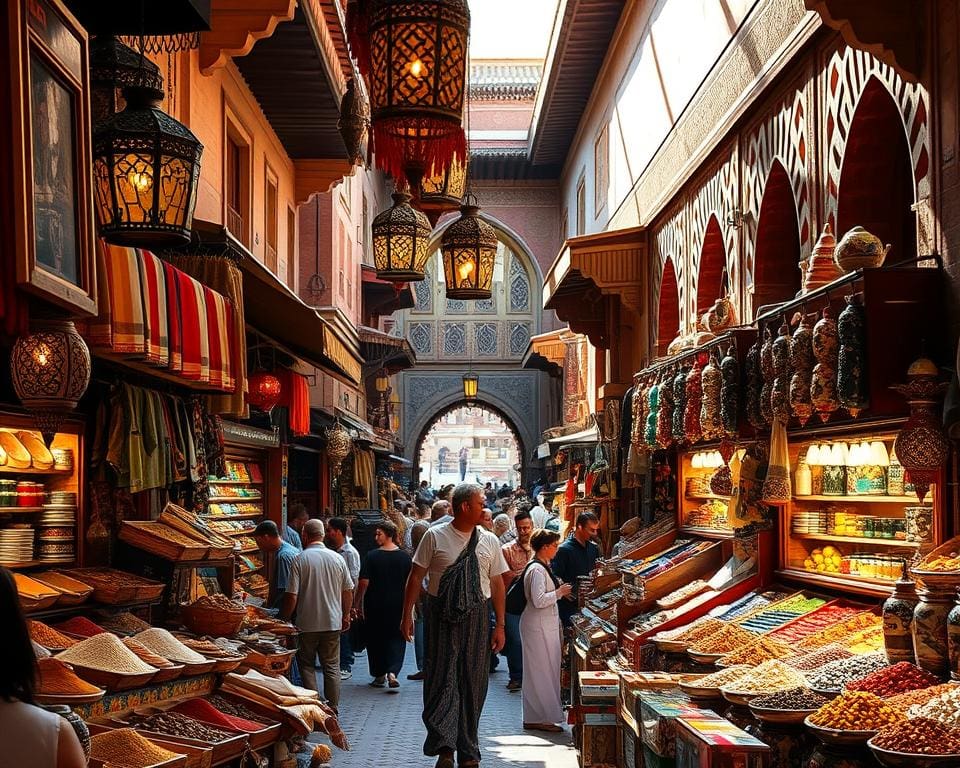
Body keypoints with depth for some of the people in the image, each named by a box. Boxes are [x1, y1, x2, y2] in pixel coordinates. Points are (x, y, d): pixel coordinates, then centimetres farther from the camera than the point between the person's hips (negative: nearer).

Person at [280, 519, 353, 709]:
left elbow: (291, 596, -12)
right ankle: (332, 710, 9)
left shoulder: (300, 559, -10)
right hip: (333, 623, 3)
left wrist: (283, 620, 1)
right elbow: (348, 592, 8)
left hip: (307, 624, -3)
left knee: (307, 665, 11)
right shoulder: (337, 558, 1)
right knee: (332, 667, 10)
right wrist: (345, 616, 22)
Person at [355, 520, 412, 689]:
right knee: (396, 638, 6)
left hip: (375, 605, -2)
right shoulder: (405, 557, 0)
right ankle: (392, 672, -13)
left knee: (376, 639, 12)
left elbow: (364, 583, -11)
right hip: (398, 605, 2)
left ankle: (379, 675, 18)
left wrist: (358, 603, -1)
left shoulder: (372, 556, -9)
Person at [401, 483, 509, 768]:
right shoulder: (435, 536, -2)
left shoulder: (489, 541, 7)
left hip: (476, 616, 3)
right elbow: (416, 576, 1)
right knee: (442, 677, -8)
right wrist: (407, 615, -3)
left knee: (473, 683, 7)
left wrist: (500, 626, 7)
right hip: (442, 615, -3)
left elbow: (497, 584, 10)